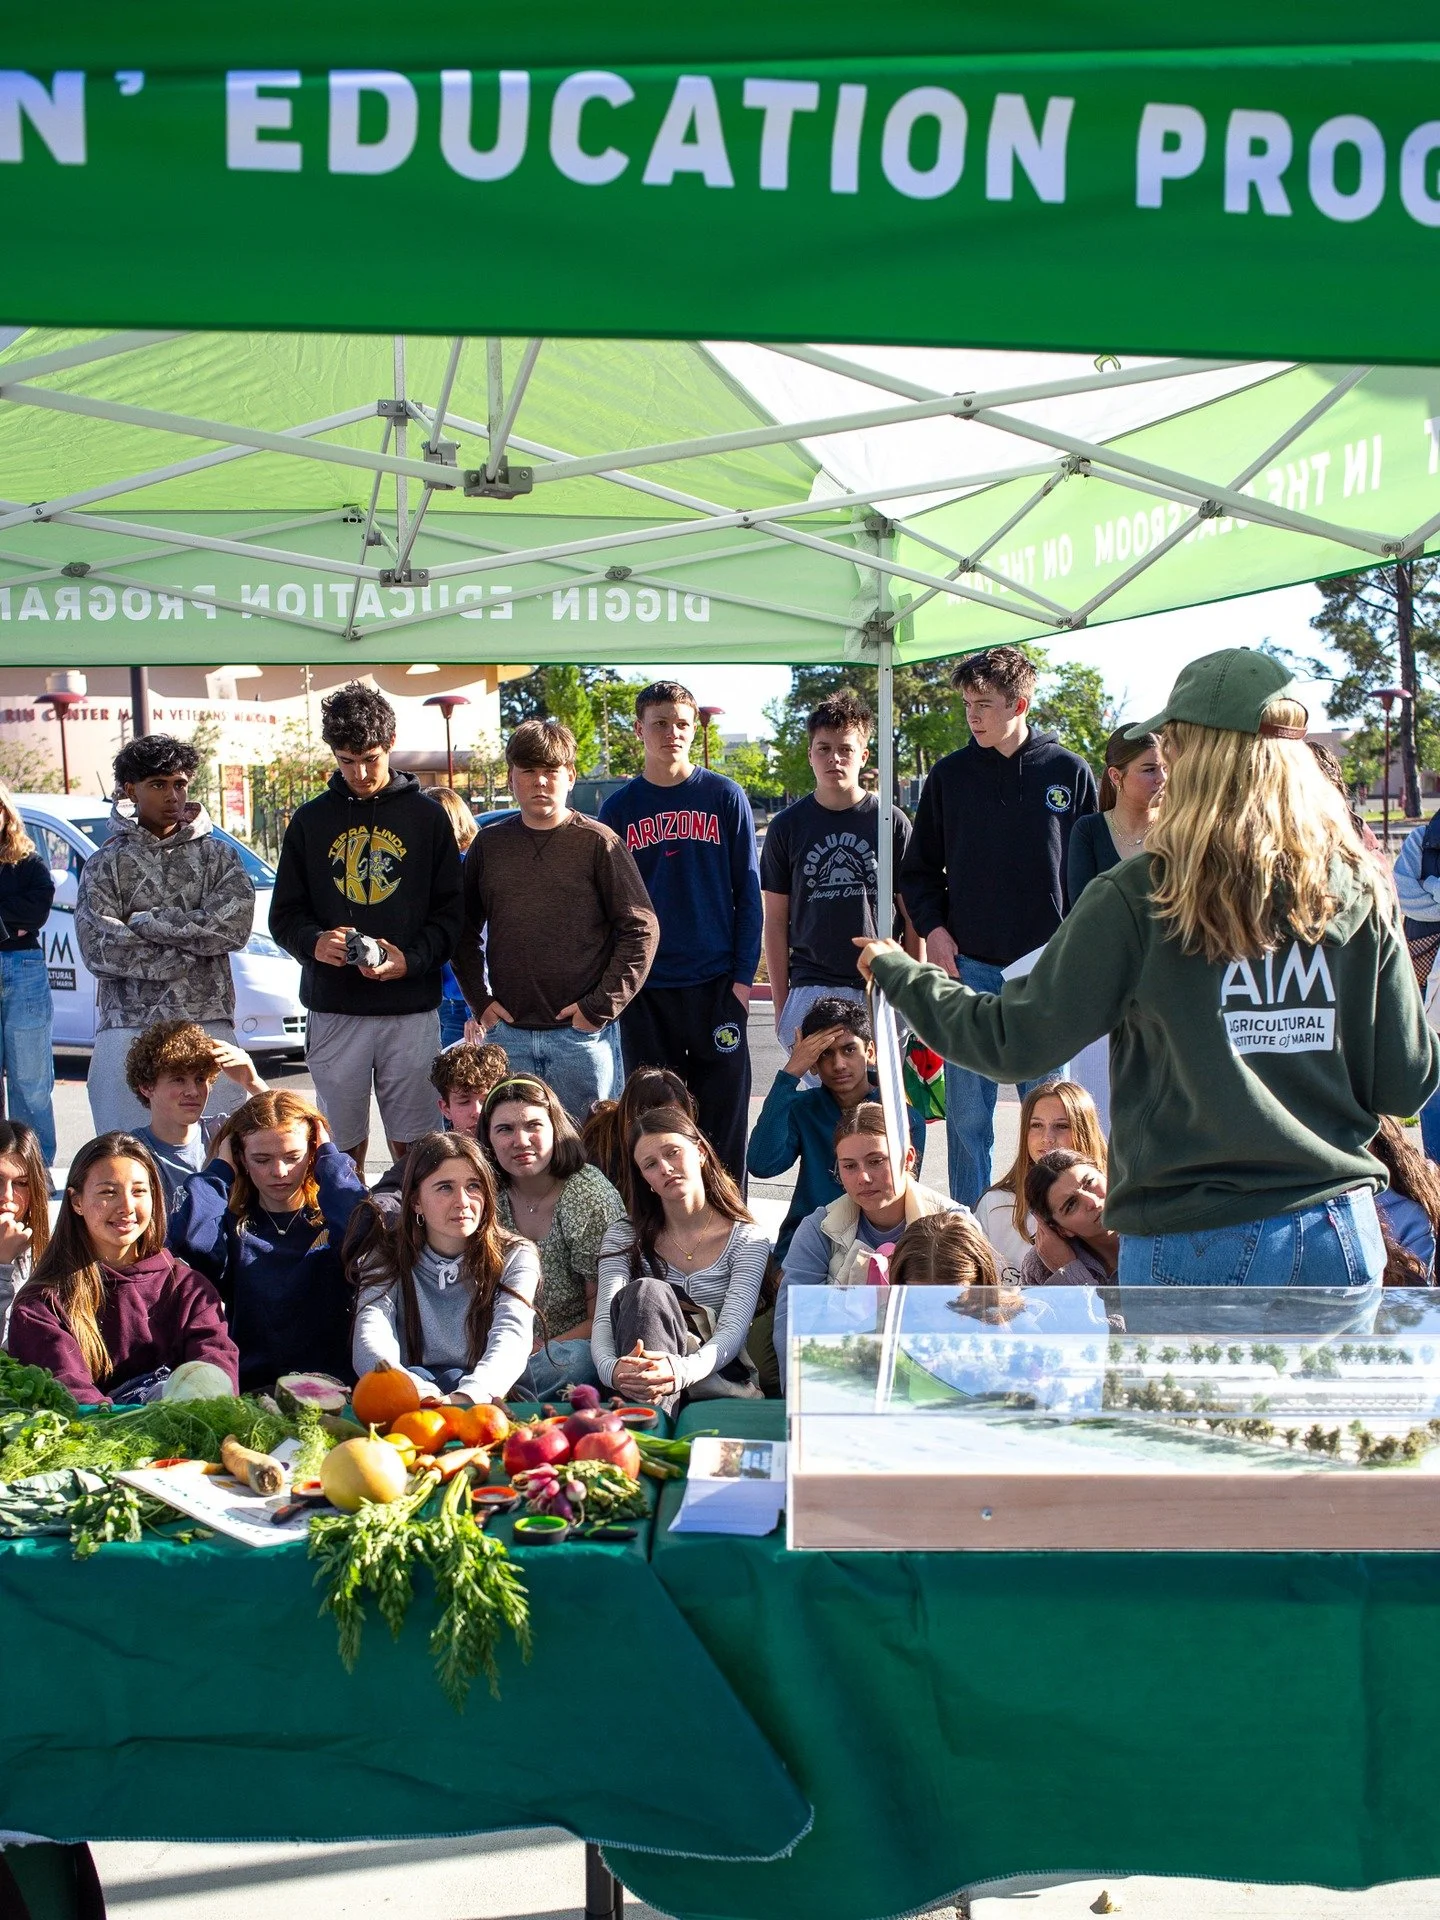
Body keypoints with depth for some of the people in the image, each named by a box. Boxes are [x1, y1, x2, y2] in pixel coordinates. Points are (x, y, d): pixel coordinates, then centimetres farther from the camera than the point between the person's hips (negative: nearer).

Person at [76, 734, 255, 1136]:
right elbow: (96, 947, -6)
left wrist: (143, 921, -7)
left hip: (207, 1026, 0)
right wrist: (190, 953, -8)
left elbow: (234, 925, -7)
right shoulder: (105, 864, 8)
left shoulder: (218, 856, 11)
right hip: (128, 1028, 0)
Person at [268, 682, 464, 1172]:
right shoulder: (311, 820, 9)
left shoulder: (426, 817, 6)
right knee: (342, 1148, 6)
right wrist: (313, 942, -12)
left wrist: (411, 959, -14)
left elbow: (451, 911, 4)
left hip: (411, 1009, -1)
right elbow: (284, 914, 10)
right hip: (333, 1009, 1)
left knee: (413, 1149, 2)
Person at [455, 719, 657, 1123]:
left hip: (582, 1033, -3)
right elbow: (465, 930, 16)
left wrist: (600, 1007, -9)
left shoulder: (597, 842, -2)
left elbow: (642, 928, -5)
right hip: (507, 1033, 3)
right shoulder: (489, 844, 8)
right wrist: (479, 1000, 4)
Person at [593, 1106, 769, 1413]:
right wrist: (611, 1368, -28)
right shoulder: (623, 1237, 15)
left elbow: (732, 1330, -8)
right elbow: (604, 1321, -1)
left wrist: (683, 1370, -33)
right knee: (644, 1291, -30)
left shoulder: (747, 1239, 8)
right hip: (642, 1396, 2)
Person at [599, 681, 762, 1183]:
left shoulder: (726, 798, 2)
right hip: (644, 989, 1)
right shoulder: (618, 808, 6)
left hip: (716, 985, -1)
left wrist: (743, 975, -4)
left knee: (722, 1114, 2)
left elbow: (747, 892, 3)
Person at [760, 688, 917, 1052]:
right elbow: (776, 921, 8)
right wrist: (780, 1003, 4)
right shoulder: (787, 827, 7)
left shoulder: (892, 823, 5)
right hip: (811, 990, 0)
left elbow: (913, 917, 7)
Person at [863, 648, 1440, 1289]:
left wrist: (898, 972, 8)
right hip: (1340, 1235, 3)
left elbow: (1012, 1040, -7)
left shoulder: (1140, 898, -12)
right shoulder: (1360, 894, -2)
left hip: (1193, 1243, -3)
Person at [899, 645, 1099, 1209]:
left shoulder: (1070, 773, 2)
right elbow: (919, 869, 13)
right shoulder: (949, 775, 6)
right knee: (967, 1115, 3)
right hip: (968, 967, 1)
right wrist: (933, 929, -2)